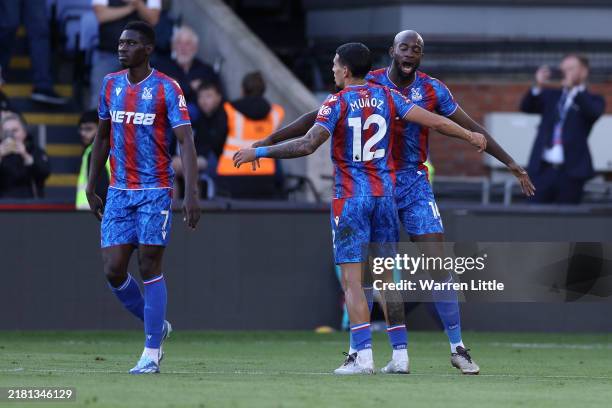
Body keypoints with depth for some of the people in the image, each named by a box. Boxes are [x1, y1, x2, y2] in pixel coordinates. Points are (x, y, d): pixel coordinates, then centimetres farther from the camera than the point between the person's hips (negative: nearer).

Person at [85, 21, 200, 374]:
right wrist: (91, 188, 18)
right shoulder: (111, 84, 9)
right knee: (114, 271, -2)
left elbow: (186, 142, -12)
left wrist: (191, 194, -21)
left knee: (150, 268, -5)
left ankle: (152, 353, 1)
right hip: (119, 192, 5)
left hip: (155, 191, -5)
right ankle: (157, 326, 22)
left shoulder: (167, 89, -8)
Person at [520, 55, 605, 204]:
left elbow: (593, 112, -14)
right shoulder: (551, 95, 18)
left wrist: (574, 88, -19)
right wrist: (538, 87, -12)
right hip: (544, 169, 3)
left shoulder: (592, 100, 8)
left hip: (570, 171, -3)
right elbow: (526, 107, 5)